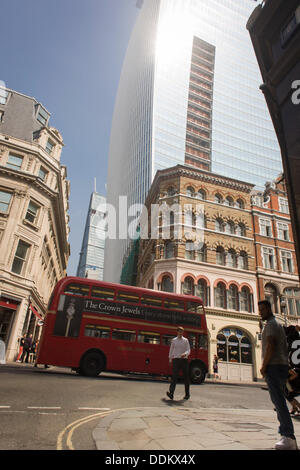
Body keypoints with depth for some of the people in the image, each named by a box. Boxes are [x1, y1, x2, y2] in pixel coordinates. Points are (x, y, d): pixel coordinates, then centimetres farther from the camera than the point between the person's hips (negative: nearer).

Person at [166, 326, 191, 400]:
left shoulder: (185, 340, 5)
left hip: (184, 360, 0)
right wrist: (170, 358, 19)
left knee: (186, 377, 7)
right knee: (174, 376, -13)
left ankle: (187, 394, 21)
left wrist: (185, 354, -24)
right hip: (176, 359, 0)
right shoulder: (173, 340, 9)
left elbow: (188, 350, -4)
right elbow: (171, 350, 18)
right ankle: (171, 393, -23)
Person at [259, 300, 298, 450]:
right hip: (283, 365, 10)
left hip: (273, 366, -10)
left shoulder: (270, 325, -9)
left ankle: (289, 438, -10)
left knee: (278, 401, -10)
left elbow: (270, 346, -18)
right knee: (279, 400, 14)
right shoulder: (279, 325, 21)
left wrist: (263, 367, -14)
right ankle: (286, 433, 18)